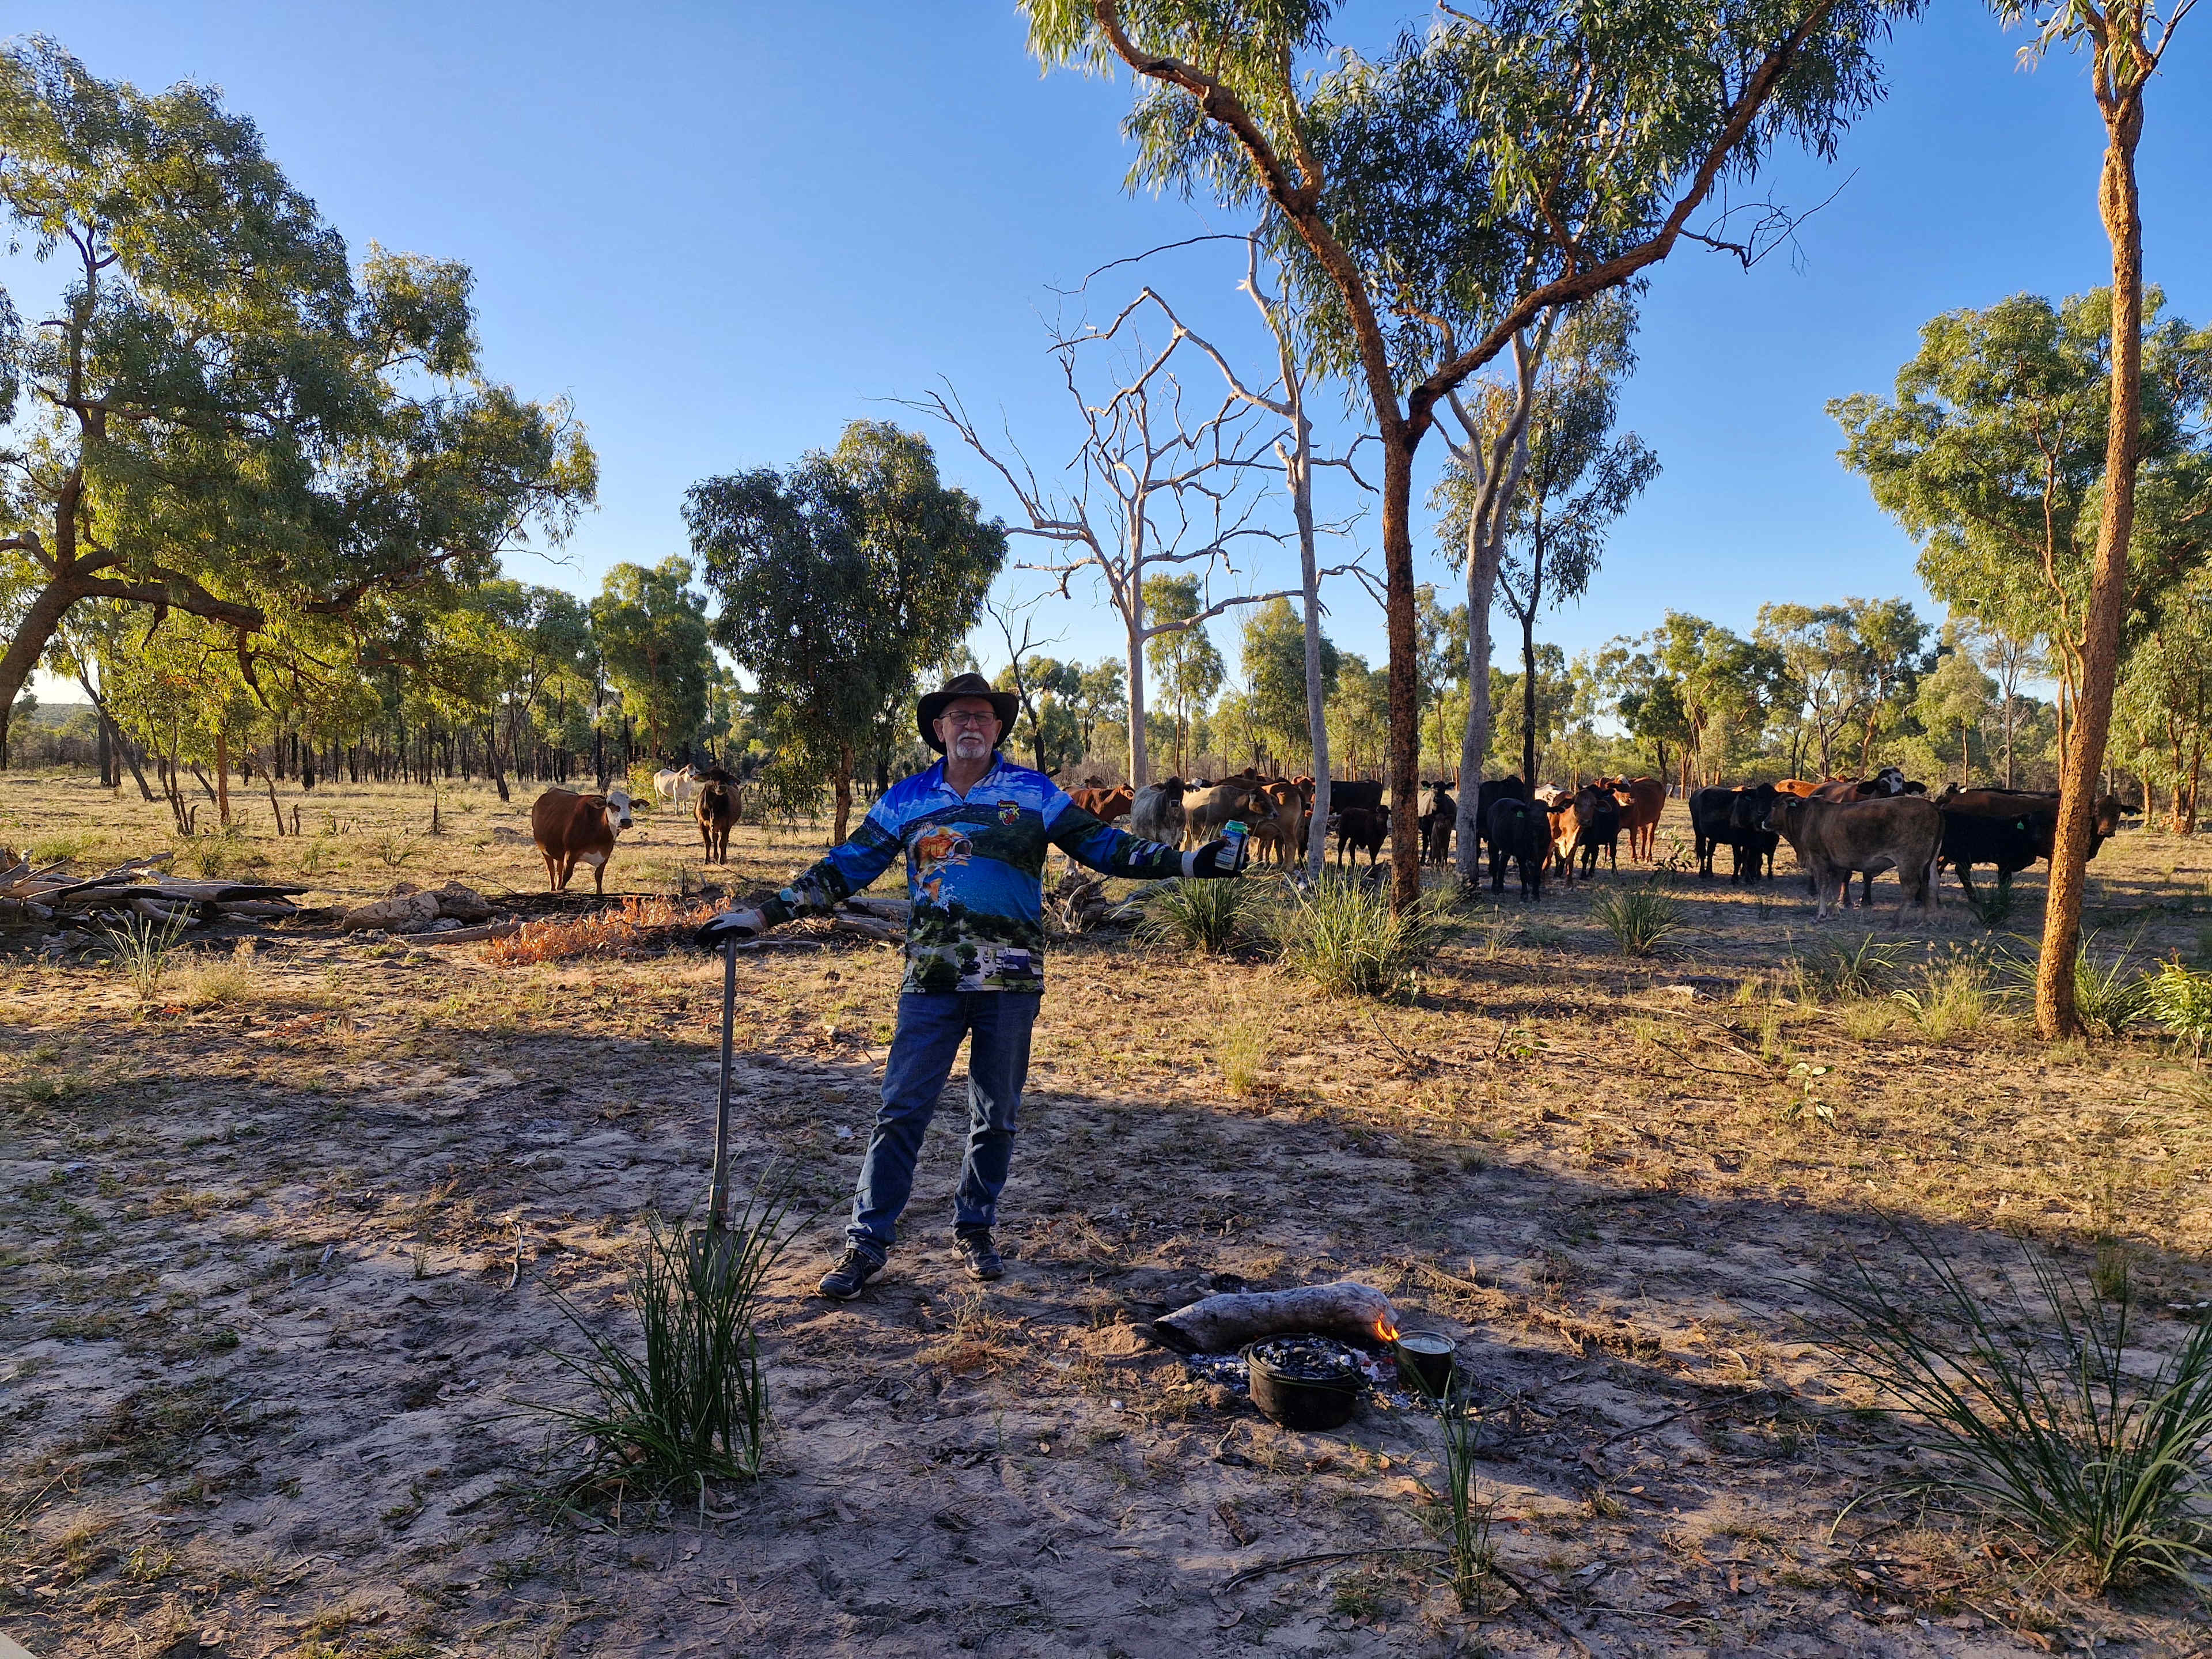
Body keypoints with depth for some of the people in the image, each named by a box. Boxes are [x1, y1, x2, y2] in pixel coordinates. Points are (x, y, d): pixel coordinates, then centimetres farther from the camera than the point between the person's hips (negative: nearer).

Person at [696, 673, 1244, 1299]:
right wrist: (763, 914, 0)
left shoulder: (1034, 793, 4)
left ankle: (974, 1230, 28)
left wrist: (1188, 862, -7)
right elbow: (845, 868, 6)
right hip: (931, 982, 0)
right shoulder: (906, 798, 6)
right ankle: (867, 1242, 8)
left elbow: (1104, 845, 3)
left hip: (1010, 982, 0)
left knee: (996, 1117, 10)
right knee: (900, 1111, -2)